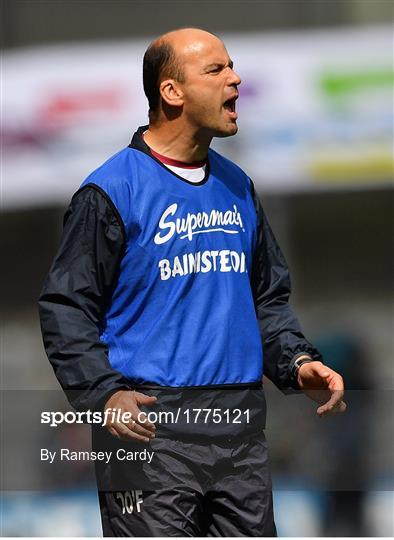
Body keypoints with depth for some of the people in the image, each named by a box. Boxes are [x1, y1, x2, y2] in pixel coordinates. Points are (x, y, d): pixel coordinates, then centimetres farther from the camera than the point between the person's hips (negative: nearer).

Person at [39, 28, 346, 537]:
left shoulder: (237, 186, 16)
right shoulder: (112, 190, -5)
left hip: (242, 428, 6)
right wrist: (104, 393, -19)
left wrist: (297, 362, 6)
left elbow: (268, 296, 24)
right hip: (152, 429, -6)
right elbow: (65, 307, -6)